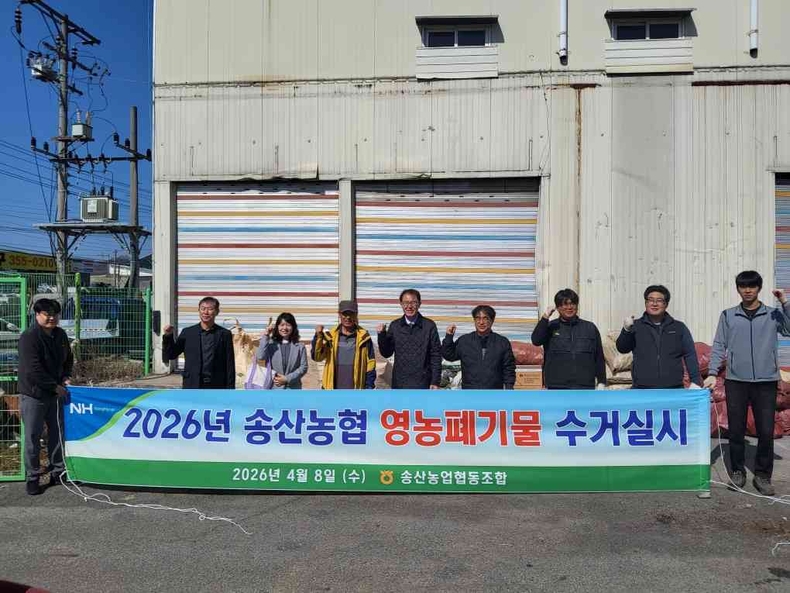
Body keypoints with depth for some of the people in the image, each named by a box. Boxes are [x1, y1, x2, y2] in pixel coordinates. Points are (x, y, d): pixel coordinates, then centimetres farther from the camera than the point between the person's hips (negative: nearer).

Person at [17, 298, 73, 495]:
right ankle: (32, 477, 14)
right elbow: (33, 370, -22)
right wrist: (55, 387, -18)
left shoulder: (60, 335, 6)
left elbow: (68, 359, 20)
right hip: (34, 395, -6)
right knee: (33, 437, 2)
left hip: (55, 393, 6)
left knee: (58, 434, 13)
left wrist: (66, 377, 2)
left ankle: (58, 472, 26)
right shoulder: (29, 337, -16)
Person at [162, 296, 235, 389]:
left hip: (216, 388, -1)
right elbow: (171, 355, 9)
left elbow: (230, 365, 1)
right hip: (192, 387, 1)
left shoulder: (224, 334, 1)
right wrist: (168, 336, -7)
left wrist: (230, 390, -3)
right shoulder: (188, 333, 4)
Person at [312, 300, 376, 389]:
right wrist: (318, 337, -19)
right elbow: (317, 357, -5)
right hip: (334, 394, 1)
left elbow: (370, 363, 1)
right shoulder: (330, 336, 2)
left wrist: (369, 387, -4)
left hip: (355, 392, -1)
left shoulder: (363, 337, -1)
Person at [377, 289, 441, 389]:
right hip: (399, 384, 2)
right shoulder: (395, 326, 3)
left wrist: (435, 381, -6)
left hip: (422, 385, -2)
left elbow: (436, 355, -2)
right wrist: (382, 335, -11)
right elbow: (387, 353, 5)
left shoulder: (429, 326, -3)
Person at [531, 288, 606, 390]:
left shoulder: (590, 328, 9)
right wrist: (545, 318, -17)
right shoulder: (551, 327, 6)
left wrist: (601, 383, 5)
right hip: (557, 387, -1)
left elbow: (599, 357, 10)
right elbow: (536, 340, -12)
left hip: (585, 387, 1)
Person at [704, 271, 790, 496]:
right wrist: (713, 373, -5)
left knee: (766, 431, 2)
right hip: (735, 381, 0)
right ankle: (737, 471, 21)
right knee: (736, 430, 6)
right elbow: (719, 346, 4)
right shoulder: (728, 315, 6)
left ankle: (763, 475, 16)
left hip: (766, 382, 0)